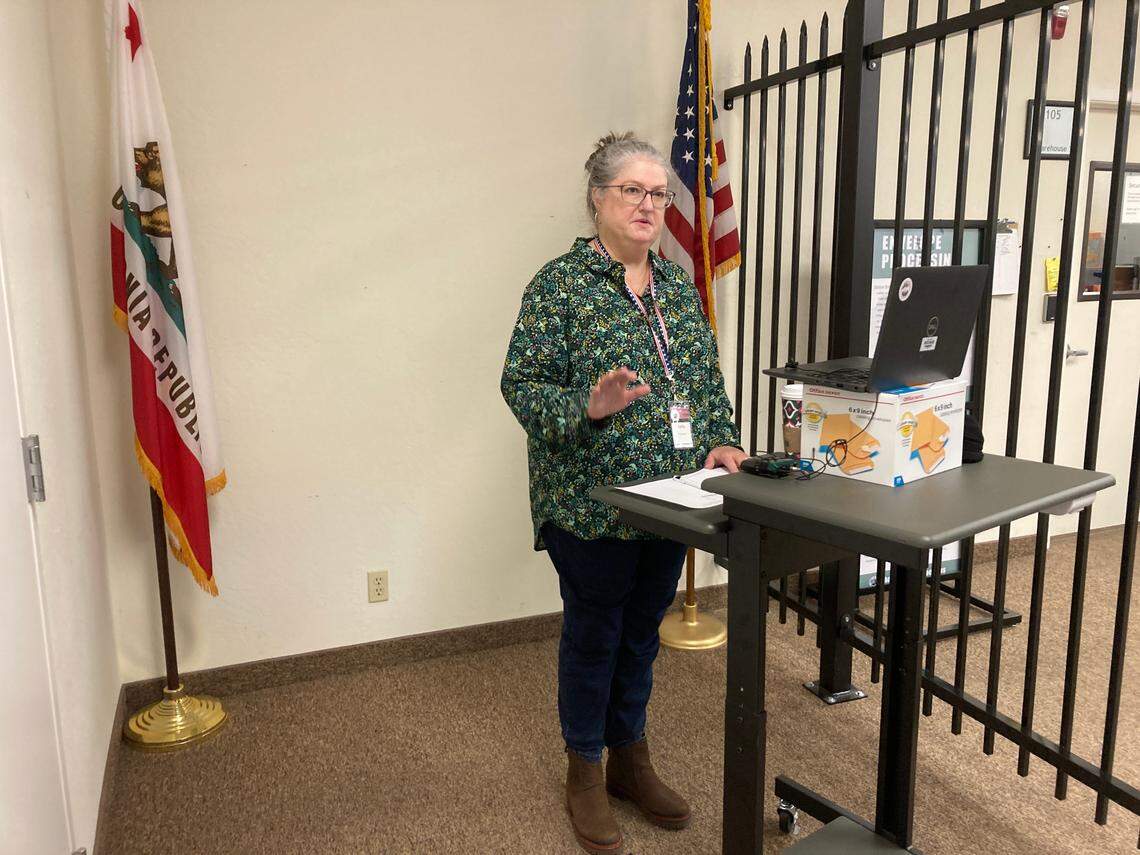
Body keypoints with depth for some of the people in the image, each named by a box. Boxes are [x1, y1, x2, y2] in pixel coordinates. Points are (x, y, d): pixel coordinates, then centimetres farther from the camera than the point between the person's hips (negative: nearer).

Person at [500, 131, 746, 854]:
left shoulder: (677, 283, 11)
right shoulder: (560, 285, -8)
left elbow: (707, 377, 15)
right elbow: (524, 384, -13)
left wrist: (720, 440, 0)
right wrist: (590, 407, -28)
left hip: (669, 495, 6)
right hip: (593, 500, -6)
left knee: (643, 630, 17)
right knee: (594, 632, 9)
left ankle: (631, 758, 37)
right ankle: (585, 773, 29)